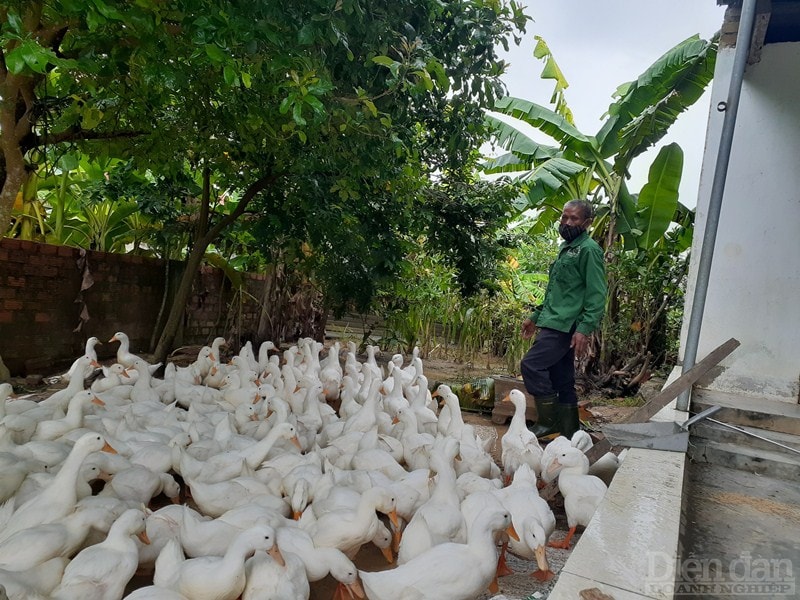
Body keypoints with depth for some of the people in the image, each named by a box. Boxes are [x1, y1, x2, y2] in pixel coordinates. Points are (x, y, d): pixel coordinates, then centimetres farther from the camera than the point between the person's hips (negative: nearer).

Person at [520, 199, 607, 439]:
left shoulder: (589, 249, -8)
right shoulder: (566, 247, 20)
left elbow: (596, 295, -15)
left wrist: (584, 329, -22)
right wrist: (536, 316, 24)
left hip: (565, 326, -9)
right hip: (555, 323, 9)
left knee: (531, 365, -14)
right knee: (562, 381, 11)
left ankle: (549, 421, -2)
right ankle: (569, 434, 19)